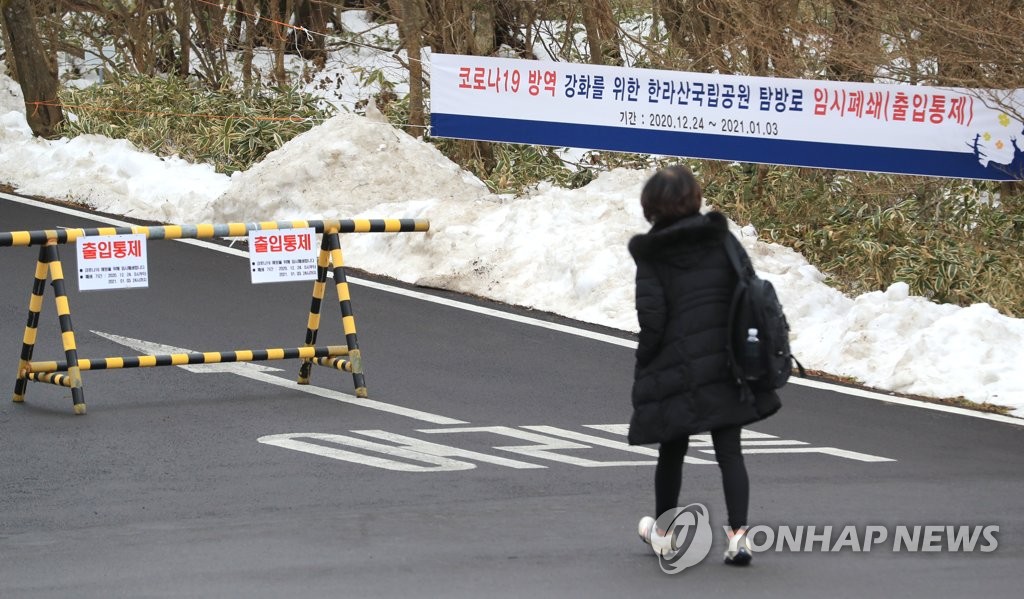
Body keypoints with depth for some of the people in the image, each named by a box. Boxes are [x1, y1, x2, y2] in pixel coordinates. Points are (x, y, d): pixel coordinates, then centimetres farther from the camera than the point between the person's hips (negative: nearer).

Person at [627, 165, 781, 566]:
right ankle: (738, 533, -10)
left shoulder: (651, 255, -6)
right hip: (728, 364, 2)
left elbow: (652, 319, -10)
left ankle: (663, 532, 31)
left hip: (676, 368, -2)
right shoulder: (723, 238, 2)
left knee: (672, 450, 15)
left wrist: (645, 366, 3)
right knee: (729, 451, 4)